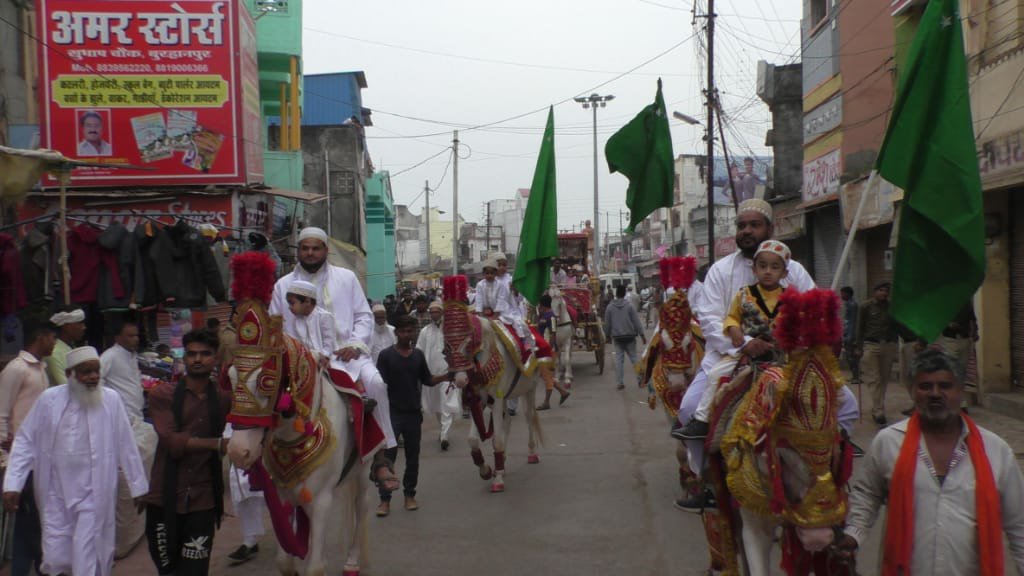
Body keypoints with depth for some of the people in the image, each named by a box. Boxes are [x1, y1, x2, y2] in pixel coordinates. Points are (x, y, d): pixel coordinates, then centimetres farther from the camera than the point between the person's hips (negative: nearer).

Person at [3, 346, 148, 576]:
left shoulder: (111, 399, -5)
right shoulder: (49, 398, -3)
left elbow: (126, 446, -1)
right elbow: (25, 442, 2)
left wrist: (138, 486, 3)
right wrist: (12, 485, -4)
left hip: (94, 495, -1)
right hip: (56, 494, 1)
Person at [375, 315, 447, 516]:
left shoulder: (418, 355, 7)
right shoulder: (386, 355, -5)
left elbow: (427, 380, 11)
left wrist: (447, 375, -4)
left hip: (413, 413, 4)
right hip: (393, 413, -4)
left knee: (413, 456, 10)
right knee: (388, 456, -4)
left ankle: (410, 495, 22)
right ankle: (385, 499, 2)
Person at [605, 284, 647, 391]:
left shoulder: (610, 307, -1)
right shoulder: (629, 306, -6)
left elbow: (607, 323, 6)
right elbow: (636, 321, -6)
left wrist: (607, 335, 19)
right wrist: (642, 334, -1)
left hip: (617, 337, 1)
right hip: (630, 336, -1)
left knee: (619, 359, 3)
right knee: (633, 358, 7)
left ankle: (620, 382, 0)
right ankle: (640, 380, 9)